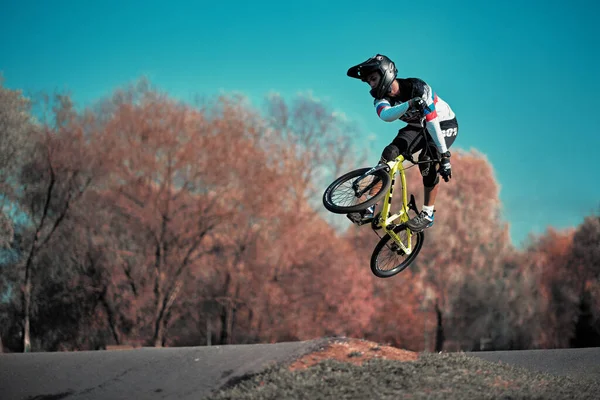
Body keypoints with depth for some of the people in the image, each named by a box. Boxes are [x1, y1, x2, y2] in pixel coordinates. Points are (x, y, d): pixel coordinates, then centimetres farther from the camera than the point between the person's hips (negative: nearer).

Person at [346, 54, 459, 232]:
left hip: (444, 124, -5)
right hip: (418, 126, 5)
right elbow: (387, 115, -40)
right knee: (390, 152, -17)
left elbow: (432, 123, -34)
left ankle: (428, 215, -19)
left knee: (427, 159, -30)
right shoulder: (381, 97, -16)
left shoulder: (418, 89, -32)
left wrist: (445, 157, -36)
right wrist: (409, 105, -58)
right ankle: (370, 208, -17)